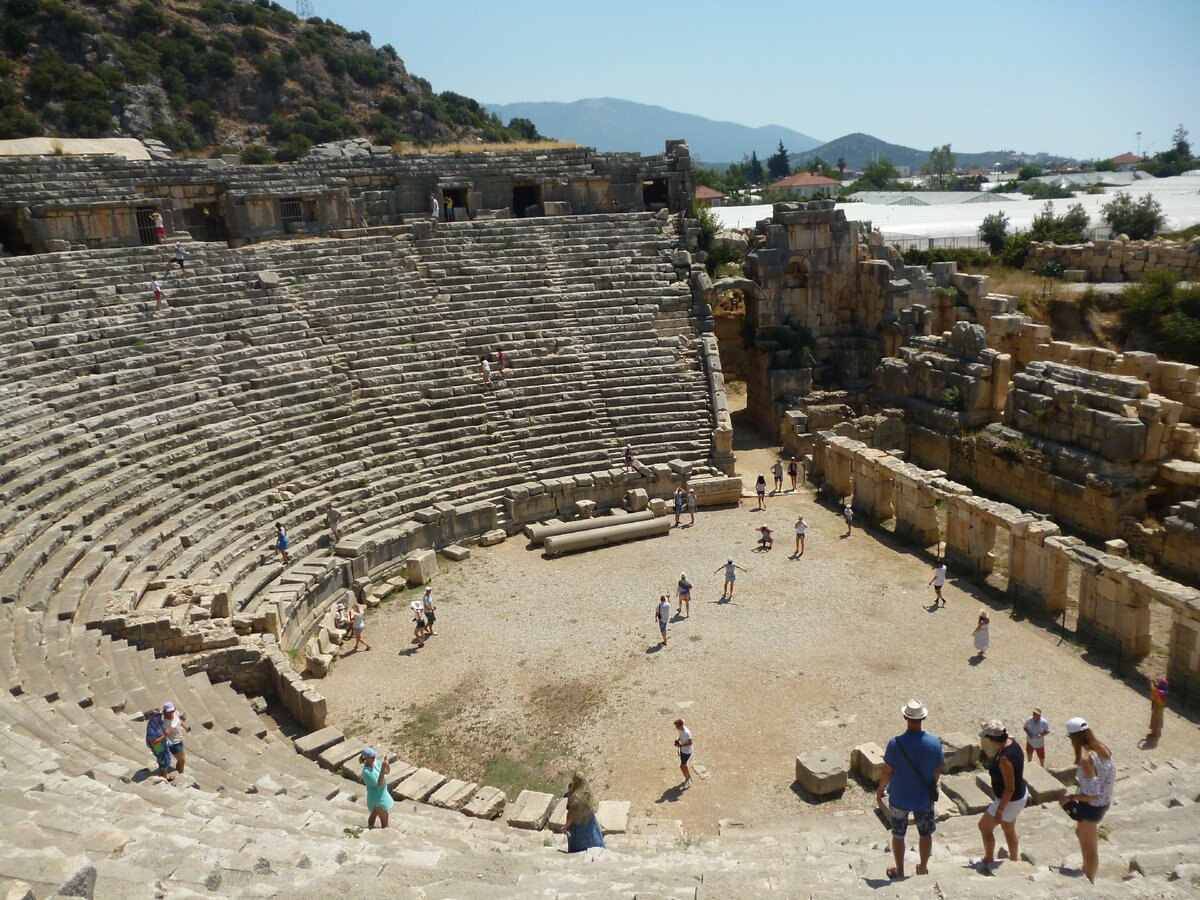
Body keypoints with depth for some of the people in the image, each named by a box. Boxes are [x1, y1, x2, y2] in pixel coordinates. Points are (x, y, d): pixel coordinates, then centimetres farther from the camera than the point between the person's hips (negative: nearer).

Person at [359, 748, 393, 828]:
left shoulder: (376, 761, -9)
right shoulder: (367, 772, -31)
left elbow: (387, 772, 1)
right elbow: (379, 783, -32)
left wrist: (387, 766, -22)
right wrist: (383, 768, -40)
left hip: (382, 793, 8)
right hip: (377, 798, -8)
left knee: (374, 814, 28)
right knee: (384, 818, 9)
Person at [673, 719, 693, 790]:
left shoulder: (687, 732, -33)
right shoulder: (680, 730, -6)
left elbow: (690, 743, -25)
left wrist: (680, 745, -26)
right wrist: (678, 739, -7)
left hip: (687, 751, -9)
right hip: (682, 750, 9)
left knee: (682, 766, -1)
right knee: (684, 765, 21)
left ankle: (687, 782, 17)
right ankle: (689, 777, 41)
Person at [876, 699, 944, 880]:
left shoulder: (896, 743, -26)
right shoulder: (934, 743, -18)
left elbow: (887, 771, -16)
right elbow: (938, 770, -3)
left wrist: (880, 788, 3)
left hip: (899, 798, -2)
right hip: (924, 797, 2)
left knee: (898, 835, 18)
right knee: (926, 833, 24)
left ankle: (899, 871, 33)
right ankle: (923, 869, 40)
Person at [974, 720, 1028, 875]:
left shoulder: (1004, 759, -34)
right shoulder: (1012, 743, -7)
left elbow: (1009, 788, -29)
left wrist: (1000, 809, -21)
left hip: (1010, 800, -9)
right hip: (1020, 795, 9)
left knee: (984, 825, 8)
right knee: (1009, 830, 24)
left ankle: (988, 861, 23)